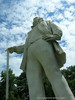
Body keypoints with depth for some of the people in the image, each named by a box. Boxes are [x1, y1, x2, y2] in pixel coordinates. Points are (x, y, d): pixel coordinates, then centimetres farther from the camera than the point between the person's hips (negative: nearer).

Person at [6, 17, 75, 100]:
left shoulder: (47, 23, 32)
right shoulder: (32, 34, 45)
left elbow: (58, 31, 14)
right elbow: (26, 46, 34)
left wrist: (54, 36, -9)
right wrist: (15, 48, 18)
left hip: (44, 45, -5)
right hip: (31, 52, 5)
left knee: (55, 76, -24)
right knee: (34, 83, -18)